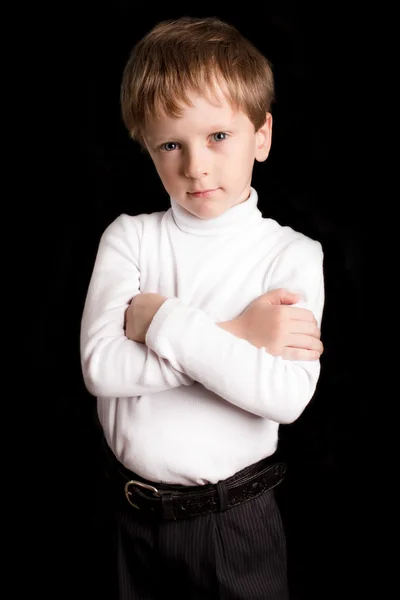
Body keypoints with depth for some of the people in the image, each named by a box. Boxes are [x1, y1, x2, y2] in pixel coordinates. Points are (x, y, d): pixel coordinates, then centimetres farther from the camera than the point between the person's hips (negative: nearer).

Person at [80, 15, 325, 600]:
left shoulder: (293, 254, -11)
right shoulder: (128, 238, -5)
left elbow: (288, 395, -23)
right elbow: (100, 365, -18)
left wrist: (164, 321, -22)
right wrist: (234, 337, -22)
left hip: (236, 521, -2)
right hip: (129, 512, 2)